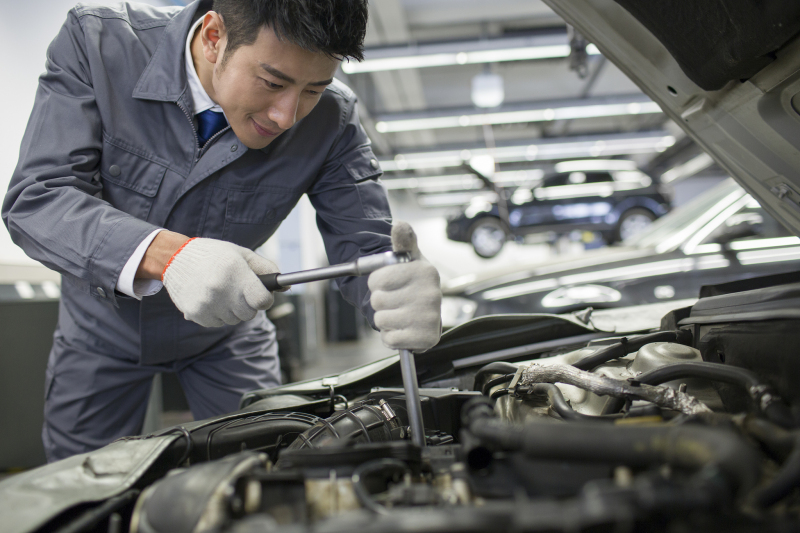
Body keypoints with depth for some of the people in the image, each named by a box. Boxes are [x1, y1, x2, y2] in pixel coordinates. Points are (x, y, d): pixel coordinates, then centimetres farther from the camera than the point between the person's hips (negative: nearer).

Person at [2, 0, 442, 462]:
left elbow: (364, 248, -23)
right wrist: (166, 253, -49)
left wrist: (405, 294, -49)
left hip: (228, 330, 0)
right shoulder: (97, 41, -27)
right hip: (105, 326, 0)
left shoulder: (332, 121, -24)